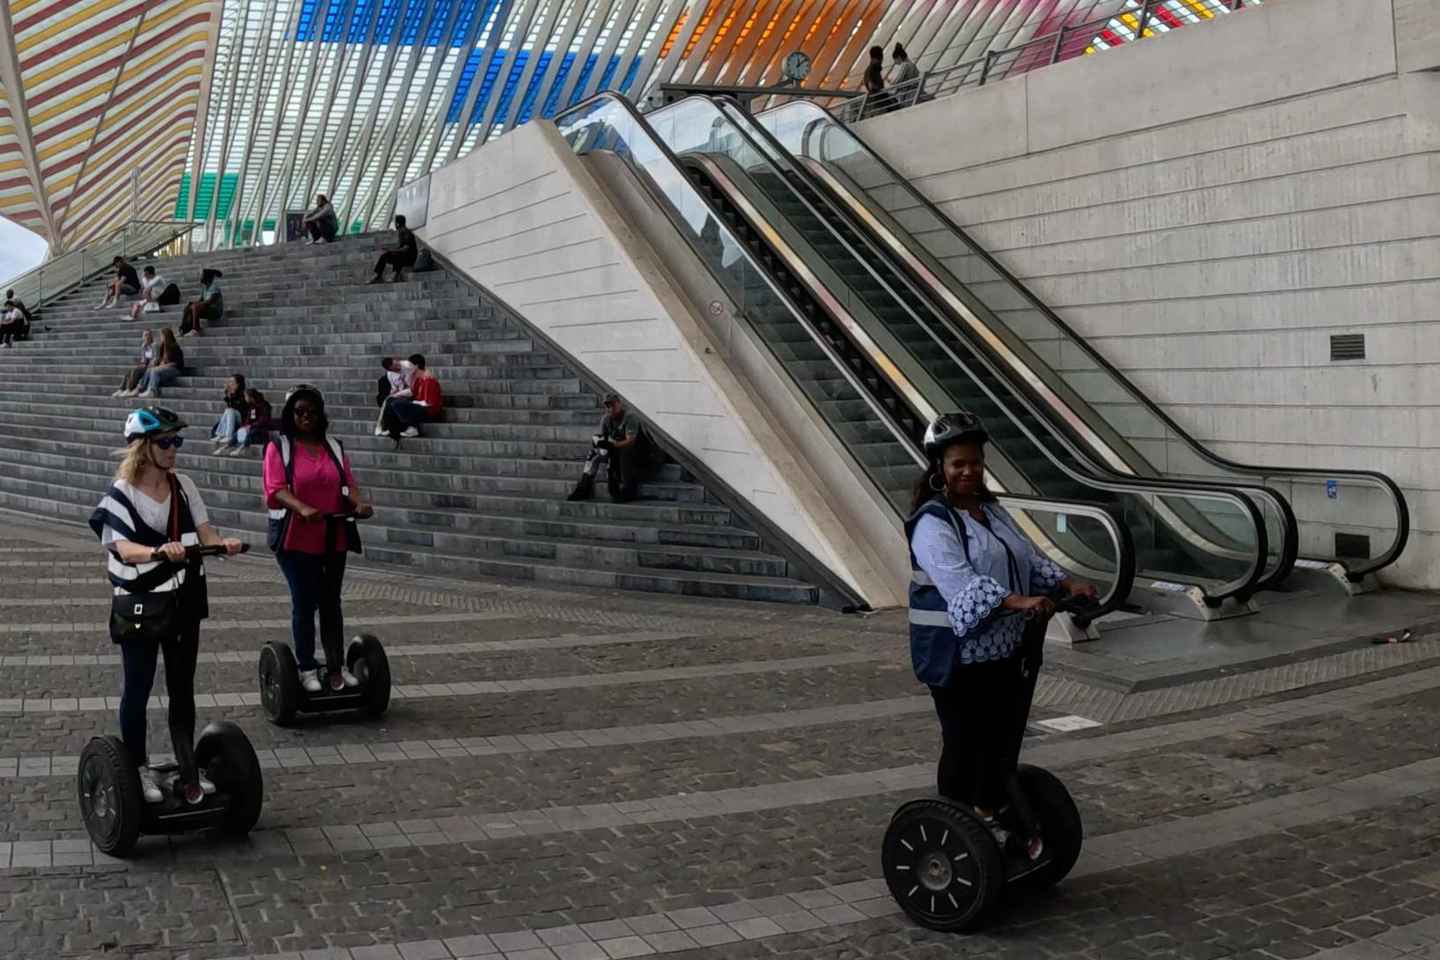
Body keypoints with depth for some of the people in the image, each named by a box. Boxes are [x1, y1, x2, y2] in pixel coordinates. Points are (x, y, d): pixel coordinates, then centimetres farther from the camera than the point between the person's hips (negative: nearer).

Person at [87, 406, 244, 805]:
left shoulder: (183, 486, 2)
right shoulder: (121, 493, -12)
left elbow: (205, 533, -3)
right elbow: (124, 549, -23)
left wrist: (224, 544, -26)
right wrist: (160, 552, -43)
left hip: (183, 602, 4)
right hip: (139, 603, -4)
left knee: (183, 689, 11)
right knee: (138, 689, 7)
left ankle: (188, 770, 22)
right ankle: (139, 768, 22)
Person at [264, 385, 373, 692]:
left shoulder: (334, 447, 12)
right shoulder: (279, 447, -1)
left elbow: (348, 484, 5)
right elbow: (276, 489, -13)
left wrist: (359, 503, -17)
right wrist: (303, 509, -30)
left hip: (334, 538, 4)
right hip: (296, 538, -4)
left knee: (331, 603, 11)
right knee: (305, 603, 0)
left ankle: (337, 666, 20)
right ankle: (307, 669, 11)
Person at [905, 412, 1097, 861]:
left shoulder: (990, 509, 14)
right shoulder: (933, 523, -16)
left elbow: (1027, 555, 14)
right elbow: (961, 581, -30)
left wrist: (1067, 583, -3)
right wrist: (1017, 602, -41)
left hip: (1004, 649, 8)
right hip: (958, 655, -8)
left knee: (1003, 740, 15)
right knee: (965, 744, 2)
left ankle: (991, 815, 32)